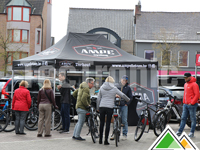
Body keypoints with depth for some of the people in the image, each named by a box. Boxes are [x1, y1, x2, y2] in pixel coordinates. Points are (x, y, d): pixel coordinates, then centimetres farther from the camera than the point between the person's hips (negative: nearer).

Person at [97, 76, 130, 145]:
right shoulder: (114, 88, -1)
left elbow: (98, 98, 9)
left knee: (101, 123, 10)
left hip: (102, 106, 2)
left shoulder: (102, 87, 6)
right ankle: (106, 140, 1)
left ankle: (100, 140, 14)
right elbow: (122, 95, 4)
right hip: (110, 107, -2)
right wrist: (128, 100, 22)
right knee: (108, 123, 2)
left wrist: (97, 107, 18)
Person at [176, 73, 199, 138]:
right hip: (185, 105, 8)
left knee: (193, 119, 1)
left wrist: (192, 103, -16)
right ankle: (179, 131, 8)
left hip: (191, 105, -8)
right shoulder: (185, 84, 17)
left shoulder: (194, 84, -9)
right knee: (183, 118, 7)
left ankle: (192, 132, 7)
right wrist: (184, 102, 16)